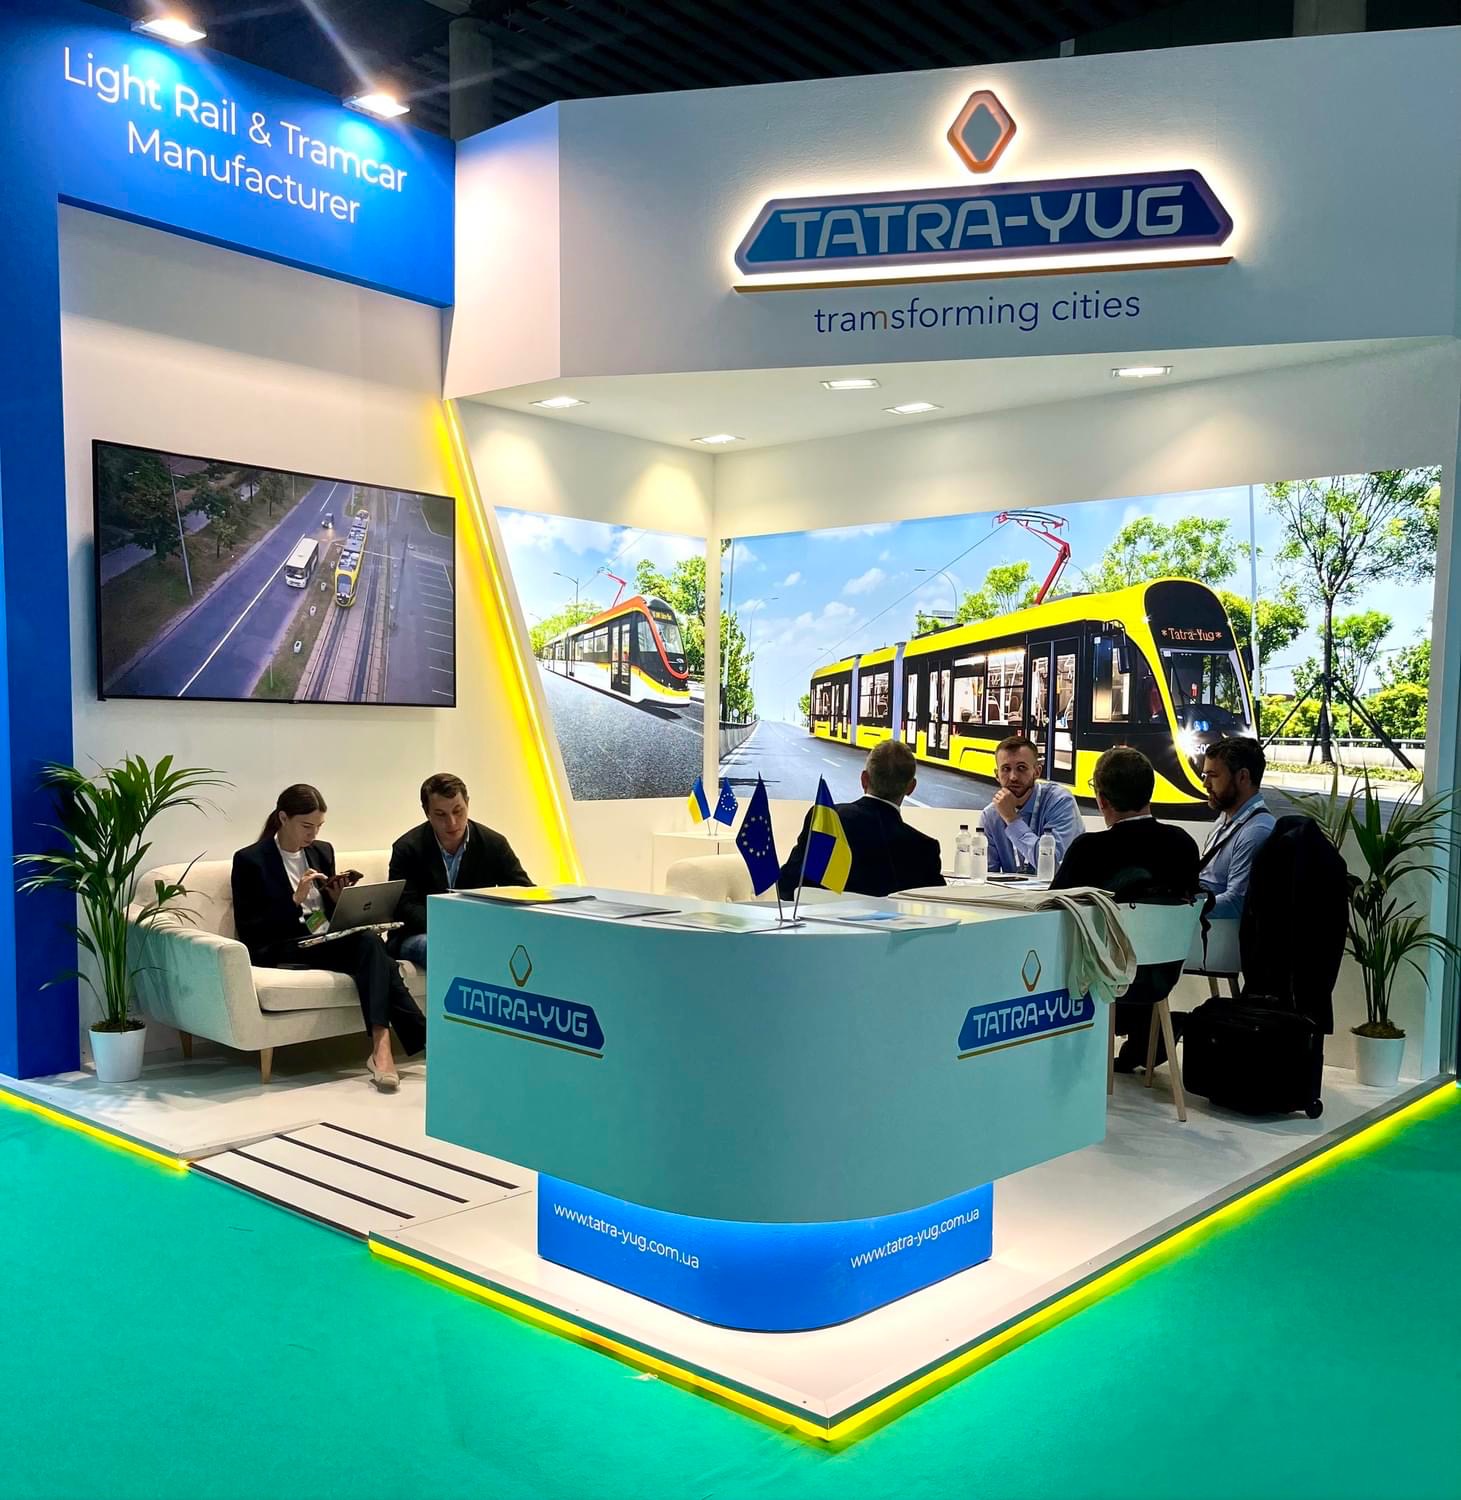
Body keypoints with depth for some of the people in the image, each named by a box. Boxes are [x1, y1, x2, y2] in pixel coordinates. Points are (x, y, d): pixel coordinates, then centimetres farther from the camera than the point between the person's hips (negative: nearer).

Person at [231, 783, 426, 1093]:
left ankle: (382, 1047, -40)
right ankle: (426, 1039, -33)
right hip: (281, 951, -6)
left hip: (326, 942, 6)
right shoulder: (250, 860, -2)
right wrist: (295, 899, -17)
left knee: (370, 943, -31)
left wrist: (338, 899, -3)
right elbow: (247, 931, -8)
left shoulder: (323, 851, 14)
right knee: (369, 942, -30)